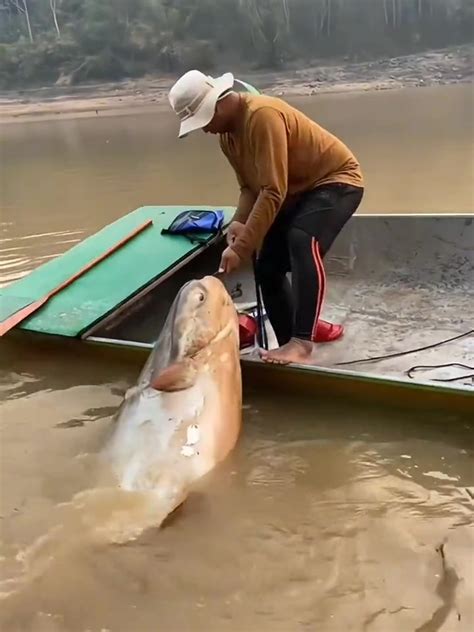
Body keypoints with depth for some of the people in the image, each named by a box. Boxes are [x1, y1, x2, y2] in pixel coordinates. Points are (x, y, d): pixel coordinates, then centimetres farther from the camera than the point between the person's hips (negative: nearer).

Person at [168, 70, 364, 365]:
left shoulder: (263, 115, -30)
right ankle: (293, 343, 16)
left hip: (336, 180, -9)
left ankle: (302, 344, -37)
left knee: (303, 243, -36)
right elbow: (250, 186, 3)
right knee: (268, 268, 4)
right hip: (297, 190, 10)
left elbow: (273, 192, -35)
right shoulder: (227, 133, 0)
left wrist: (241, 247, -36)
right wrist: (240, 221, -19)